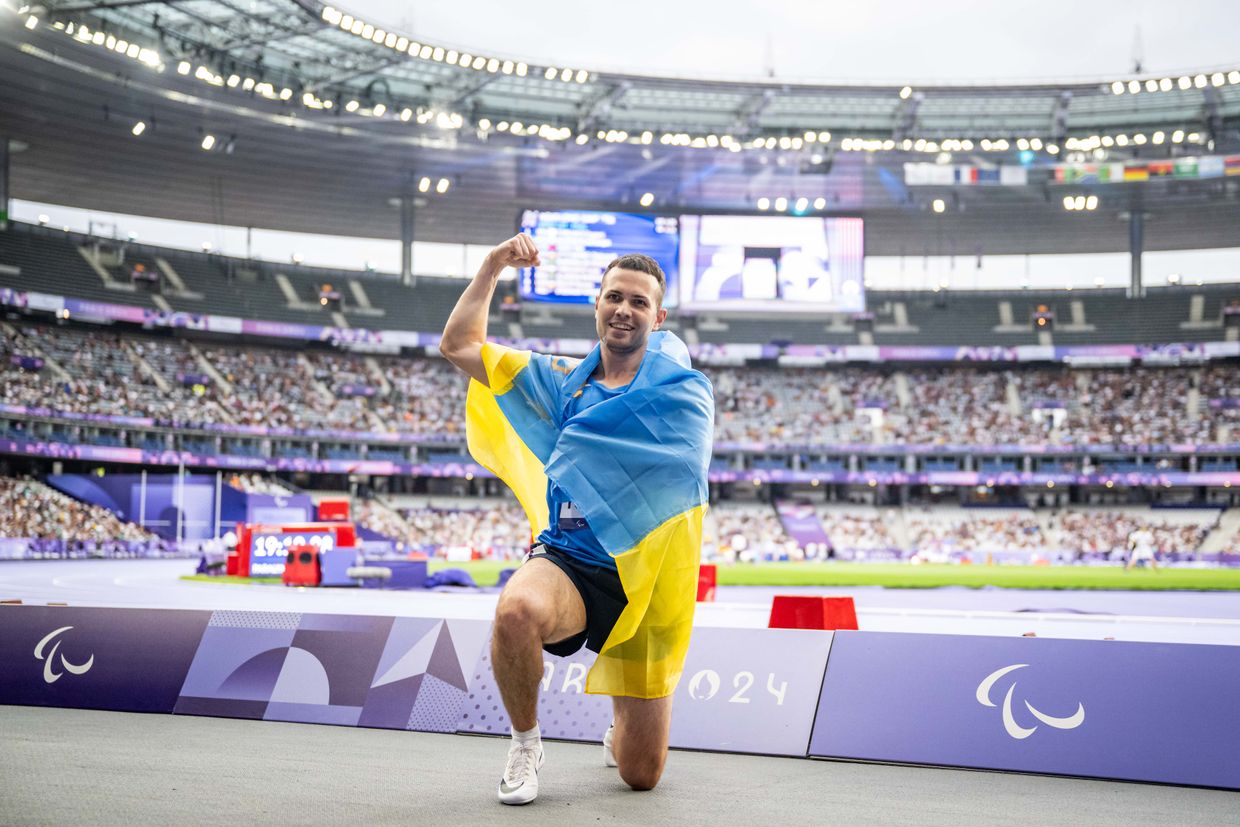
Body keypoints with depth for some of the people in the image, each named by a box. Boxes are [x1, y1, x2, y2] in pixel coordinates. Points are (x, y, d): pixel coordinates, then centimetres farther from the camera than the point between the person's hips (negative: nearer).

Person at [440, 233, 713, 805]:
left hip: (645, 584, -1)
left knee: (640, 775, 4)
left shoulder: (683, 388, 2)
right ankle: (525, 744, -8)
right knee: (516, 610, -39)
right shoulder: (562, 382, 8)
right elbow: (458, 345, 11)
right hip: (567, 563, 1)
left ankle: (620, 731, 45)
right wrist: (493, 266, 3)